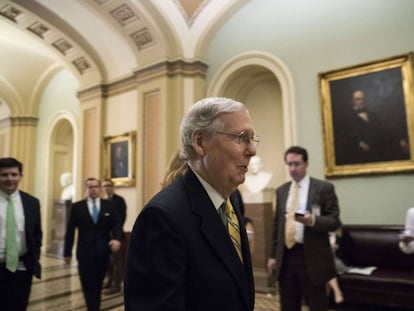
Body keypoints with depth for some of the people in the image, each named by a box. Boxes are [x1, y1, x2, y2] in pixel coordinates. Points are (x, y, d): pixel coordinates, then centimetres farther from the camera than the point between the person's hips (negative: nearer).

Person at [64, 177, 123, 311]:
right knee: (89, 286, -2)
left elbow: (117, 223, -1)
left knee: (98, 285, 16)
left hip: (103, 252, 2)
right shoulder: (77, 207, 1)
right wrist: (67, 252, 0)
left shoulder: (109, 205, 4)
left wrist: (117, 238, -21)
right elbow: (70, 230, 1)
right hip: (85, 252, -2)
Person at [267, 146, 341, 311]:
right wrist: (273, 255, 11)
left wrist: (313, 220, -26)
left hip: (312, 257, -4)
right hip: (286, 257, 4)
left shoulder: (324, 188, -3)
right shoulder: (281, 190, 10)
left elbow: (334, 221, -6)